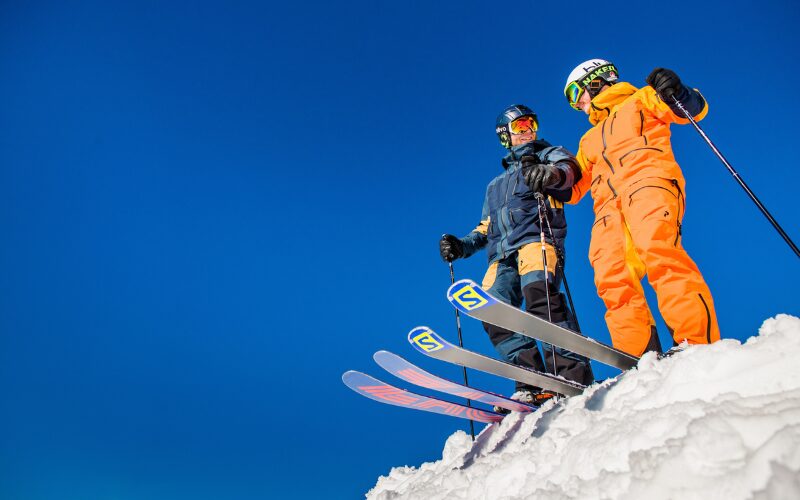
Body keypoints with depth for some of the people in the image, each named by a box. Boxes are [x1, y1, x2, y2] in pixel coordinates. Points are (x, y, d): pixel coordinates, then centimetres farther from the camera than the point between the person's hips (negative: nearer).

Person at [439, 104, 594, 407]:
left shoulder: (549, 154, 22)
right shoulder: (495, 186, 37)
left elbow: (567, 167, -4)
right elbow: (486, 228, 34)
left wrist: (551, 173, -29)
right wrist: (462, 246, 14)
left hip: (537, 237, -5)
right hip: (501, 254, 5)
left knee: (537, 292, -33)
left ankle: (573, 374, -36)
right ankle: (534, 385, -23)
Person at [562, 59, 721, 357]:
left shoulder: (641, 100, 25)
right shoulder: (589, 141, 39)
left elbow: (695, 110, 13)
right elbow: (574, 187, 33)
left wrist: (676, 94, -8)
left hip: (648, 182, -5)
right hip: (609, 208, 5)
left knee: (657, 252, -33)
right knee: (612, 280, -20)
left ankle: (700, 344, -39)